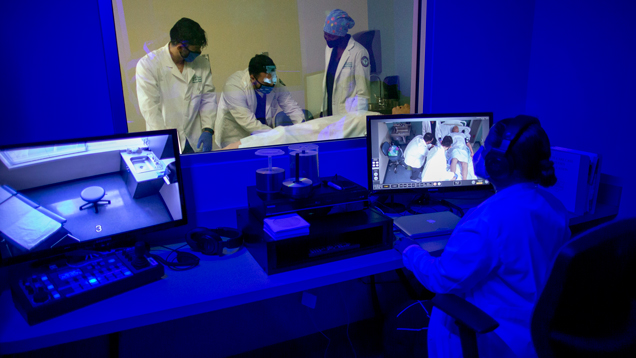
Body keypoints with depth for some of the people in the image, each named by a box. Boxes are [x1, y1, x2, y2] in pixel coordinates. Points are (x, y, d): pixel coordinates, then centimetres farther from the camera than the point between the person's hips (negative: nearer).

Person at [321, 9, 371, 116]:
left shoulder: (359, 52, -10)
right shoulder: (329, 48, 12)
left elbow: (363, 91, -10)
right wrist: (323, 109, 15)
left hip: (349, 115, -6)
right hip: (329, 112, 6)